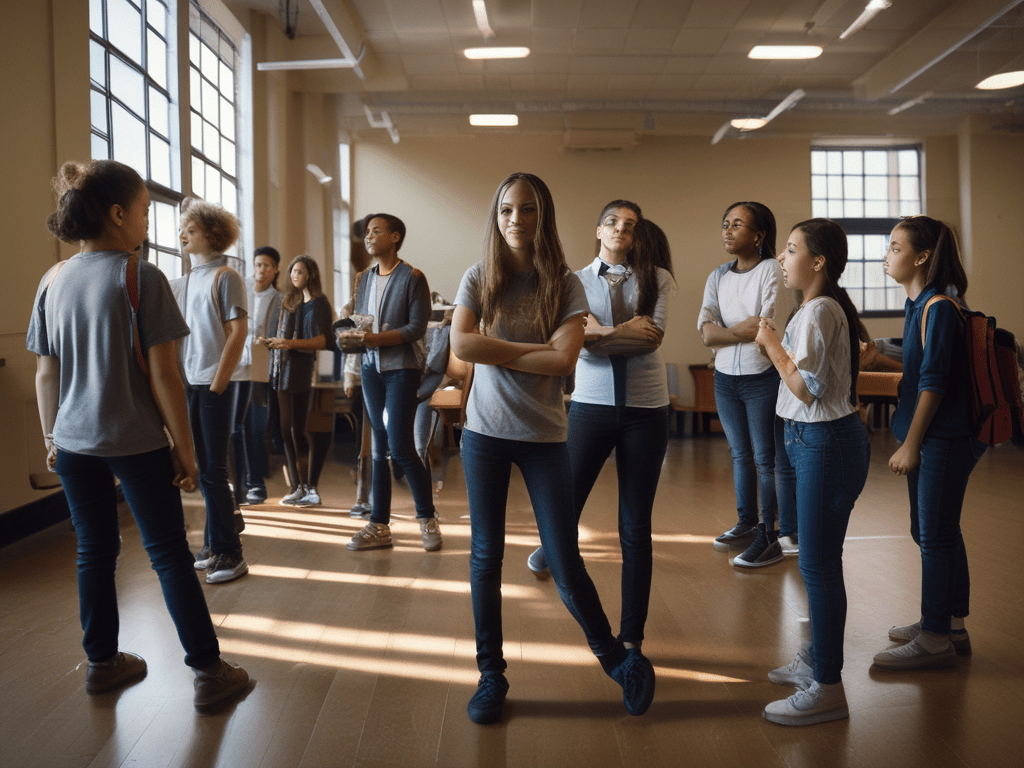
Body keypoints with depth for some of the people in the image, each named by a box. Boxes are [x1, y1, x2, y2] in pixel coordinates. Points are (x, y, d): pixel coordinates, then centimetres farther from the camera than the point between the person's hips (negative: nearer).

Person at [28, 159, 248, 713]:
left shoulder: (53, 281, 4)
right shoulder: (141, 277, -12)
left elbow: (45, 374, 8)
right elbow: (163, 375, -14)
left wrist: (52, 438, 19)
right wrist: (184, 448, -8)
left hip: (74, 443, 5)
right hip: (137, 443, -5)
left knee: (94, 551, 16)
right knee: (170, 556, 2)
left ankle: (102, 662, 29)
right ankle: (209, 672, 8)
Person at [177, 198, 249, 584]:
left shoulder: (226, 277, -6)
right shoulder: (185, 281, 14)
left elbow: (238, 333, -11)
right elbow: (181, 334, 16)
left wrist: (217, 385, -13)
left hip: (215, 384, -7)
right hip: (189, 384, 7)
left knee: (213, 471, -4)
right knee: (205, 469, 12)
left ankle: (229, 553, 5)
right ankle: (214, 545, 22)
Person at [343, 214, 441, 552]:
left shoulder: (412, 277, -4)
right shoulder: (363, 278, 15)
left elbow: (416, 327, -11)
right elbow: (358, 321, 16)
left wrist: (378, 338, -22)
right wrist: (355, 335, -7)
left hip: (402, 368, -6)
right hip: (371, 368, 6)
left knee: (400, 448, -10)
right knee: (378, 449, 7)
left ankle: (427, 519, 7)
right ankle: (379, 526, 12)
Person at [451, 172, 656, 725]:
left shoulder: (565, 284, -2)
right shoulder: (479, 279, 2)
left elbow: (563, 359, -15)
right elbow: (461, 344, -14)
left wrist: (496, 351, -12)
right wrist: (532, 350, -12)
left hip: (544, 435, -2)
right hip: (485, 432, 2)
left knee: (564, 561, -1)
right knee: (486, 556, 9)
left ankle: (616, 658, 22)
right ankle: (491, 675, 24)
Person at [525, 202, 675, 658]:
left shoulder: (656, 277, 6)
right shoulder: (577, 282, 7)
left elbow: (653, 337, -9)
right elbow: (578, 342, -7)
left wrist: (600, 333, -9)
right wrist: (627, 331, -11)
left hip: (645, 409, 0)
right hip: (591, 404, 0)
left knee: (636, 527, 5)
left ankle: (631, 636, 17)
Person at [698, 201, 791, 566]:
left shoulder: (772, 270, -7)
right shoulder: (717, 277, 9)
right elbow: (706, 333, -3)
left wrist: (725, 331, -7)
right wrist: (747, 329, -14)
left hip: (763, 377, -6)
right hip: (725, 378, 6)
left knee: (766, 458, -2)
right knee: (740, 455, 15)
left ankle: (771, 536, 6)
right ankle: (747, 525, 28)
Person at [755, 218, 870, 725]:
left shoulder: (819, 311, -17)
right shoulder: (824, 307, 15)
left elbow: (807, 387, -21)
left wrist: (772, 345, -11)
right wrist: (775, 344, 12)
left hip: (827, 444, -11)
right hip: (815, 440, 11)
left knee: (817, 564, -5)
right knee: (819, 560, 18)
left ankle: (828, 690, 3)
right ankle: (819, 659, 32)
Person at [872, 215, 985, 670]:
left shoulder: (939, 309, -17)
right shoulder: (919, 305, 11)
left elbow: (934, 383, -19)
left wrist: (910, 445, -17)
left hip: (945, 439, -10)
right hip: (930, 437, 10)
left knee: (936, 537, -1)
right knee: (933, 533, 17)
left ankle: (936, 639, 10)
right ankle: (951, 626, 30)